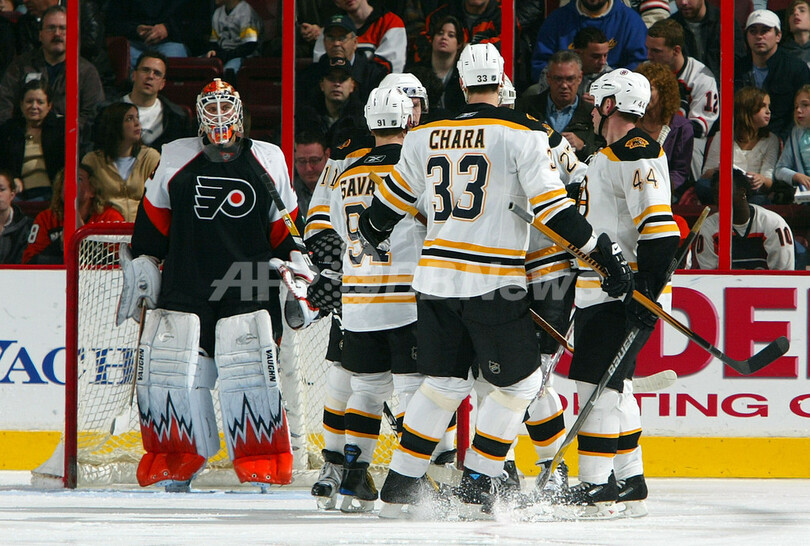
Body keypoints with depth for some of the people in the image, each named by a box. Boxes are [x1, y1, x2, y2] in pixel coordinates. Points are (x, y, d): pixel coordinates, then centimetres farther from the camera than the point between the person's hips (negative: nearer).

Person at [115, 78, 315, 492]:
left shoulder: (268, 162, 7)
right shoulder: (176, 160, 7)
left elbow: (287, 230, 13)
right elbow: (152, 222, 15)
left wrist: (298, 278, 10)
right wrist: (140, 266, 14)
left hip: (249, 291, -1)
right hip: (183, 286, 1)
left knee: (250, 375, -12)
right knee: (169, 371, -6)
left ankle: (263, 470, -2)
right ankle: (173, 469, 7)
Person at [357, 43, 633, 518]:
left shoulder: (426, 137, 8)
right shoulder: (521, 134, -7)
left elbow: (393, 199, 23)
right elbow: (553, 207, -13)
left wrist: (371, 234, 43)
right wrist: (604, 253, -7)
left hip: (435, 279, 5)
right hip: (493, 283, -5)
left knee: (444, 382, 18)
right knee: (519, 382, 9)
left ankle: (399, 485, 17)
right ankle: (477, 484, 5)